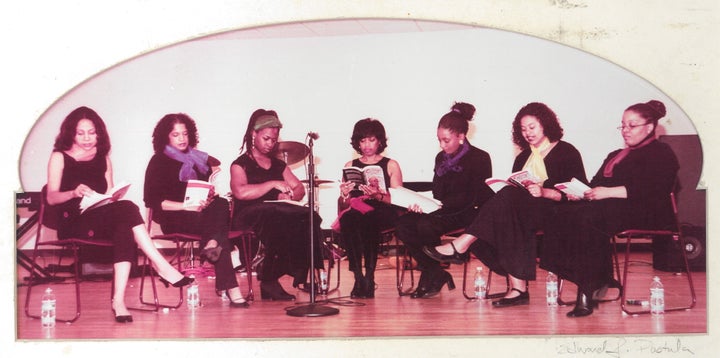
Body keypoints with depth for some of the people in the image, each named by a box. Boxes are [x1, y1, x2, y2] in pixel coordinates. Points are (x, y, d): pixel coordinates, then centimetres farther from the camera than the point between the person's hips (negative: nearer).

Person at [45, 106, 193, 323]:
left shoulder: (103, 158, 21)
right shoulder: (60, 157, 10)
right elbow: (51, 198, -1)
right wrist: (74, 192, -21)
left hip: (103, 220, 4)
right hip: (73, 224, -4)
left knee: (125, 228, -35)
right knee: (127, 208, -31)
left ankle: (119, 300, -45)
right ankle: (161, 267, -34)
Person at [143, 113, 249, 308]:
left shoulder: (197, 158, 20)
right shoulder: (159, 161, 6)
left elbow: (209, 188, 19)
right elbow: (152, 200, -4)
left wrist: (210, 197, -9)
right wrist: (187, 206, -18)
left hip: (200, 212, 5)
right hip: (173, 218, -5)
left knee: (221, 204, -32)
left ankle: (212, 244, -49)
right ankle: (231, 288, -42)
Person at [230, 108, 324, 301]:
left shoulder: (278, 164, 25)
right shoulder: (240, 164, 7)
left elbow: (300, 188, 20)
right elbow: (241, 192, -13)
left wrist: (288, 196, -4)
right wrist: (273, 184, -12)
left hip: (278, 215, 5)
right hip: (249, 216, -5)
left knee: (310, 219, -27)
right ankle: (269, 280, -25)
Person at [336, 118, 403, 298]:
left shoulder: (391, 165, 15)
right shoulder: (350, 166, 21)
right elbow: (345, 205, 15)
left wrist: (378, 195, -15)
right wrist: (345, 195, -8)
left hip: (383, 214, -2)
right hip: (355, 216, 2)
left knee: (368, 219, -38)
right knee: (347, 218, -36)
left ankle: (369, 277, -32)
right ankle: (358, 277, -34)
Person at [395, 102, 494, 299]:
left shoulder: (480, 158, -4)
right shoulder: (441, 158, 16)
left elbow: (475, 198, -14)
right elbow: (437, 194, 15)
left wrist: (443, 204, -22)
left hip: (470, 214, -7)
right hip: (444, 212, 7)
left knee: (426, 224, -32)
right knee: (403, 224, -18)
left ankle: (430, 276, -9)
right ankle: (437, 275, -14)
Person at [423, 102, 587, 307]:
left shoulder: (567, 152, 6)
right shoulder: (523, 158, 25)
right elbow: (514, 192, 19)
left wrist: (545, 192, -19)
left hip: (554, 211, -5)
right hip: (522, 211, 5)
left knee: (509, 198, -32)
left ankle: (461, 246, -33)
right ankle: (518, 288, -38)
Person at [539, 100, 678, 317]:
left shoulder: (661, 153, 7)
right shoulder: (616, 156, 33)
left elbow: (650, 188, -12)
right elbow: (597, 184, 22)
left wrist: (608, 192, -18)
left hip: (645, 213, -8)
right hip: (610, 208, 8)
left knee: (587, 218, -36)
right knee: (563, 216, -23)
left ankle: (588, 291, -34)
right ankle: (599, 281, -25)